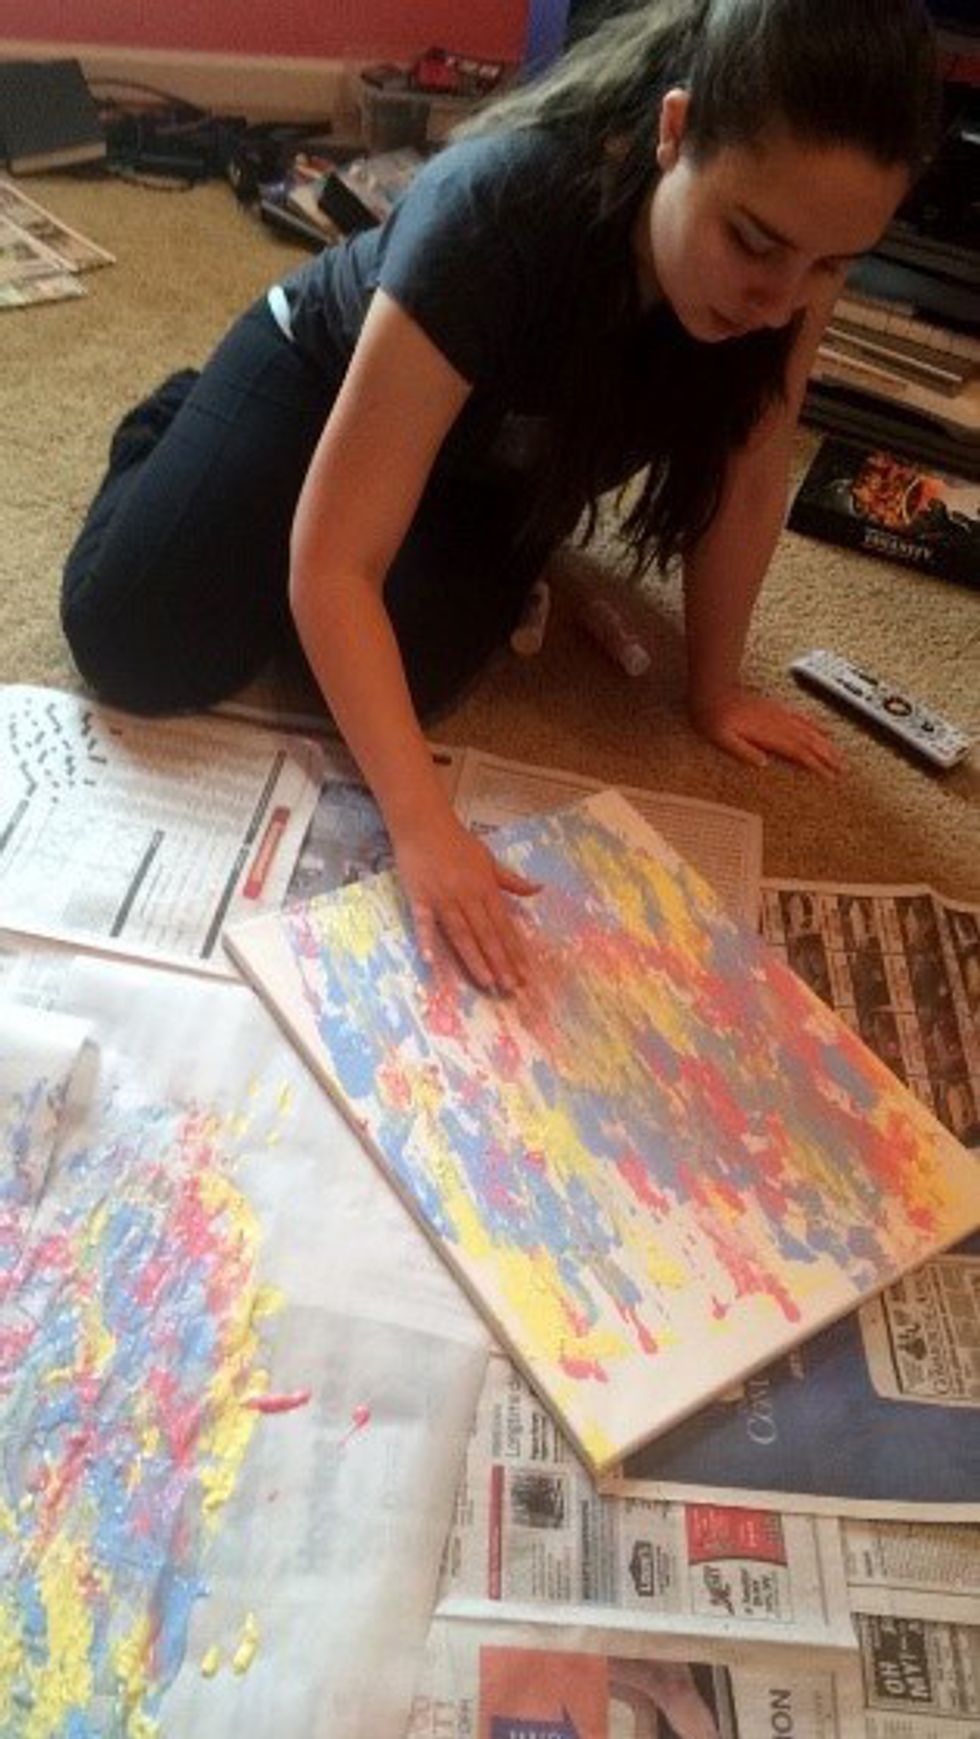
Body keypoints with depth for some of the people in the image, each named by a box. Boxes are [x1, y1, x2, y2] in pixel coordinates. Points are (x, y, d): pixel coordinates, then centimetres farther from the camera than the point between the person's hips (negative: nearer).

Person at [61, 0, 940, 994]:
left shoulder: (797, 229, -28)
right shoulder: (498, 209, -41)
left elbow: (748, 473, -15)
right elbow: (332, 565, -42)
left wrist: (715, 688, -9)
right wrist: (425, 827, -49)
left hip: (498, 455, 3)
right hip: (329, 367, -3)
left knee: (409, 673, -23)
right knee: (136, 652, -16)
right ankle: (174, 437, 17)